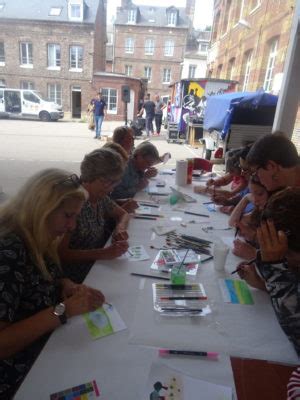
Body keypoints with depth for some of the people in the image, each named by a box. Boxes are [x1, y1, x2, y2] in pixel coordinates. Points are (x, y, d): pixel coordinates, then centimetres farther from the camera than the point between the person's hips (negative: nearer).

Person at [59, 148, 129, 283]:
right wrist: (104, 253, -33)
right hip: (78, 278, -7)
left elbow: (123, 214, 14)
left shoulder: (100, 197, -1)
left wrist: (120, 228, -8)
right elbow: (60, 253, -25)